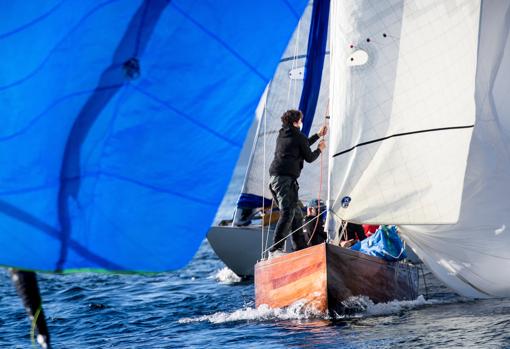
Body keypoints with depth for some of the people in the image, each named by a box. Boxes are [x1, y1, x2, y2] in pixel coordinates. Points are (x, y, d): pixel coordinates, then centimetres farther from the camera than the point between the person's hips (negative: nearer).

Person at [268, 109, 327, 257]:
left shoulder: (282, 135, 23)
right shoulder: (299, 137, -1)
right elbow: (309, 158, 6)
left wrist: (318, 135, 46)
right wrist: (319, 150, 26)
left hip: (275, 177, 9)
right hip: (286, 178, -9)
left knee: (296, 214, 16)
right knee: (287, 212, -19)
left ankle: (301, 248, 18)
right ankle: (275, 249, -30)